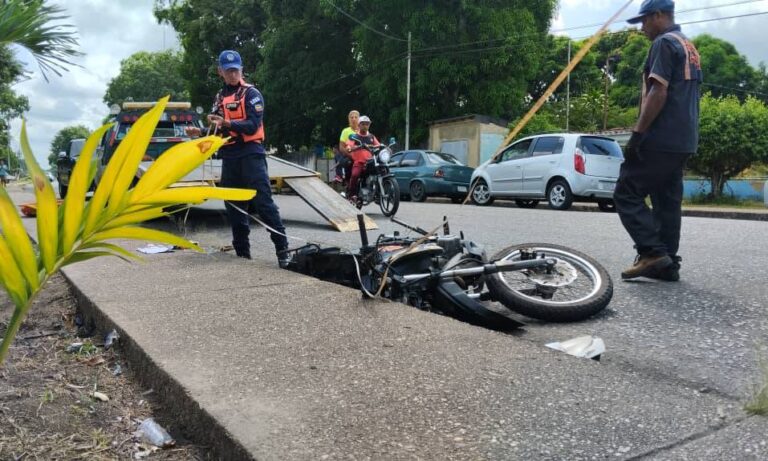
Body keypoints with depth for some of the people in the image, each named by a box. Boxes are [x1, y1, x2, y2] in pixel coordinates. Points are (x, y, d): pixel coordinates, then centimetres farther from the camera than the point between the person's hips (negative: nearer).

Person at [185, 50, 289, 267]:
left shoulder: (251, 93, -2)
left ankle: (282, 249, -10)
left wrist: (227, 123, -28)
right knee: (234, 206, 7)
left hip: (251, 154, -6)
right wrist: (200, 132, 5)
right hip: (229, 157, 7)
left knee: (263, 202, -13)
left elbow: (253, 125, -15)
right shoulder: (219, 97, 17)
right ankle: (242, 251, 15)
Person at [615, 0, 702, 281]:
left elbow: (658, 93, -19)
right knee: (668, 201, 9)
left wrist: (637, 134, -19)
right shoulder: (689, 48, 23)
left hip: (661, 139, -10)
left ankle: (652, 252, -13)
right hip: (683, 141, 10)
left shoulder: (664, 43, -8)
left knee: (627, 194, -7)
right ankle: (667, 264, 10)